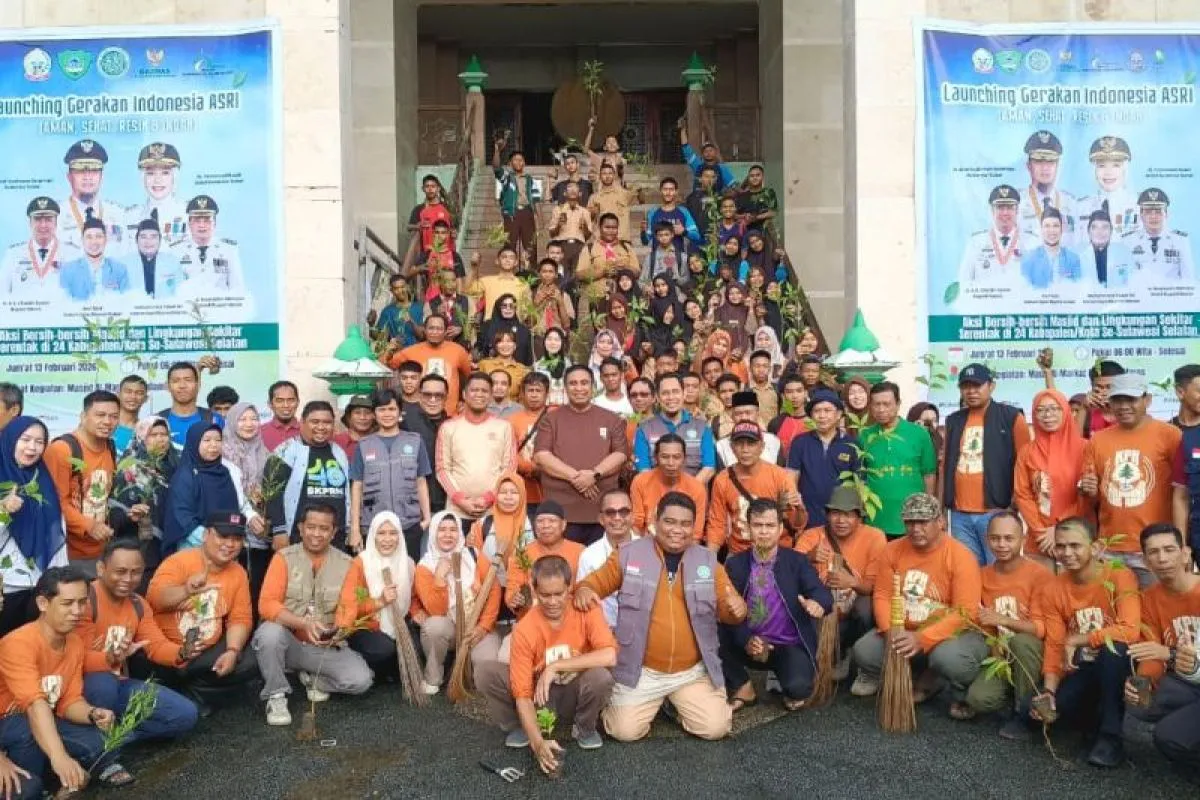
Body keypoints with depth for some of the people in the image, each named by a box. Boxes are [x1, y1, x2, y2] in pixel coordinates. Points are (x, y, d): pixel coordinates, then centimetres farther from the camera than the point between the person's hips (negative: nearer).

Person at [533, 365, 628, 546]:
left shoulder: (611, 420, 12)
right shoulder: (551, 419, 7)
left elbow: (620, 454, 3)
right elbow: (541, 456, -3)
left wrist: (594, 474, -14)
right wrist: (575, 476, -14)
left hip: (603, 511, 1)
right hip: (562, 511, -1)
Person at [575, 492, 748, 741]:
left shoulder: (707, 561, 2)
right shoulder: (629, 554, -4)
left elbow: (726, 608, 6)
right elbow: (596, 582, 5)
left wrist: (737, 608, -19)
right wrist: (583, 590, -19)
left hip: (694, 671, 2)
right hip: (641, 671, -1)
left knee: (716, 728, -9)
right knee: (625, 731, -12)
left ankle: (678, 703, 22)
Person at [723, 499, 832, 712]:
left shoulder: (797, 561, -1)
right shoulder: (735, 564, 1)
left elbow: (822, 593, -15)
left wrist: (817, 602, -40)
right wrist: (746, 640, -26)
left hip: (789, 646, -1)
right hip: (749, 644, 2)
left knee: (798, 687, -31)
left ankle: (791, 692, 10)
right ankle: (742, 687, 1)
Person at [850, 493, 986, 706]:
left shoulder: (961, 556, -16)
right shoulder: (892, 551, -2)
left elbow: (964, 612, -22)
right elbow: (882, 596, -2)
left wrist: (922, 639, -31)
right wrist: (890, 630, -22)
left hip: (951, 632, -4)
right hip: (903, 632, 4)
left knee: (949, 658, -37)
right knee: (864, 651, -19)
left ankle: (964, 692, 1)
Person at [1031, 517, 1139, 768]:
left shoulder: (1120, 576, -18)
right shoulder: (1053, 590, -4)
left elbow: (1129, 631, -32)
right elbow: (1054, 646, -3)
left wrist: (1076, 640, -24)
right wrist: (1049, 690, -18)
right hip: (1082, 669, 4)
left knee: (1112, 647, -37)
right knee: (1044, 708, -20)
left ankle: (1110, 735, -21)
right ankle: (1097, 709, 13)